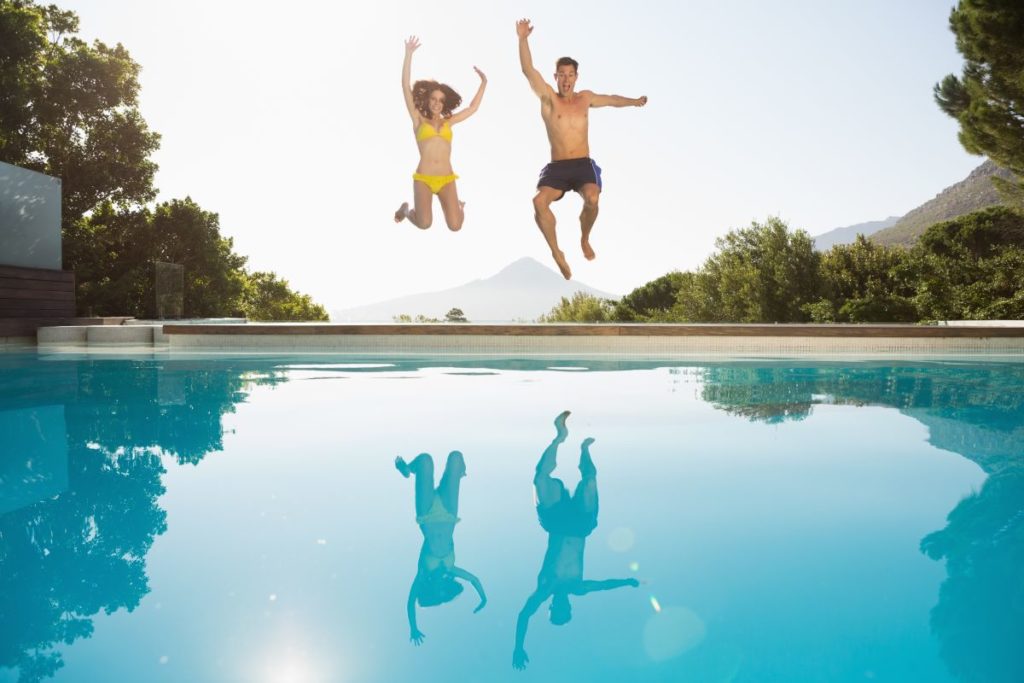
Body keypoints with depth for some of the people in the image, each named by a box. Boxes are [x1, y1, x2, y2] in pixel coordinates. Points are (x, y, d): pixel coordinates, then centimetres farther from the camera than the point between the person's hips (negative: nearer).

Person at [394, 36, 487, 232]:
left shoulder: (448, 122, 16)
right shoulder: (419, 120, 8)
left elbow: (473, 108, 26)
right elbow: (406, 88, 1)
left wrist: (483, 83, 24)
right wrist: (409, 54, -3)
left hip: (447, 179, 2)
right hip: (423, 178, -2)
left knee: (455, 226, -13)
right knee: (424, 224, -20)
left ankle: (458, 206, 25)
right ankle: (407, 210, 16)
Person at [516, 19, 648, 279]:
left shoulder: (585, 98, 14)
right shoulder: (548, 99, 4)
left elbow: (610, 99, 35)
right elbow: (528, 70, -8)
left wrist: (634, 102, 42)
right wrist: (522, 39, -18)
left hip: (583, 165, 1)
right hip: (557, 167, -1)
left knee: (592, 198, -32)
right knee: (540, 202, -30)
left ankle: (585, 240, -1)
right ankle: (557, 253, -12)